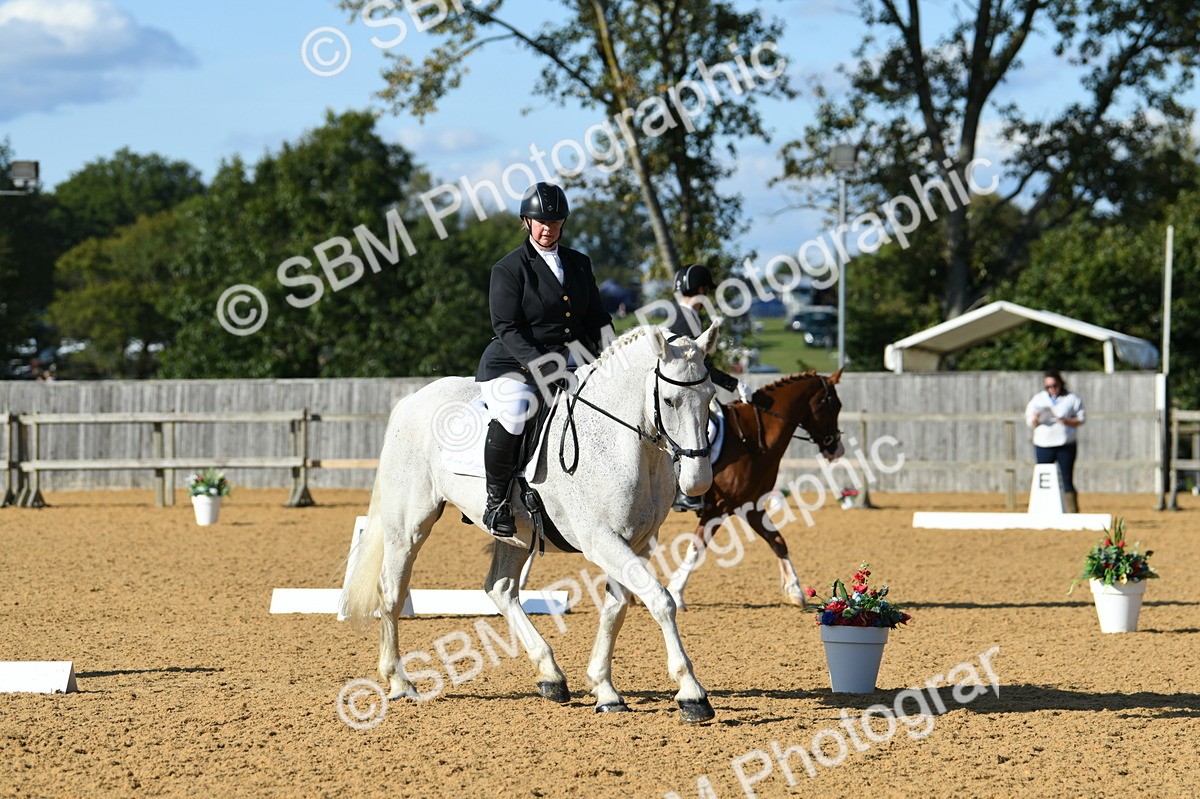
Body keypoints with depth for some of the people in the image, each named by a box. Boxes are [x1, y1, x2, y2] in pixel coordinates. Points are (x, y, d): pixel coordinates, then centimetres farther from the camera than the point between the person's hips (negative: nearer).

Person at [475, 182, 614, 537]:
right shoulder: (509, 268, -4)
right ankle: (496, 500, -17)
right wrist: (538, 364, -25)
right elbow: (506, 328, -12)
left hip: (568, 361, 6)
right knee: (512, 414, -34)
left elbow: (596, 318, 16)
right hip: (512, 364, -6)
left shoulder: (579, 264, 13)